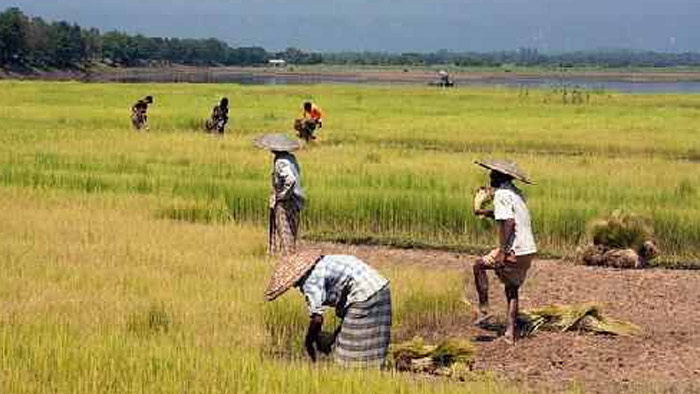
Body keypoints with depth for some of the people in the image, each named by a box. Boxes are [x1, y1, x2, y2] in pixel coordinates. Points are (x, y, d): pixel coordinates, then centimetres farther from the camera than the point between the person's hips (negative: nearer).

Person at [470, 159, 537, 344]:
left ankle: (484, 309, 4)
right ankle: (511, 332, 12)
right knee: (512, 289, 15)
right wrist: (486, 213, 24)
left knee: (479, 266, 7)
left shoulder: (501, 194, -11)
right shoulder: (516, 193, 17)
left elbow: (508, 222, -22)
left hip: (515, 251, -9)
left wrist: (502, 251, -23)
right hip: (529, 250, 9)